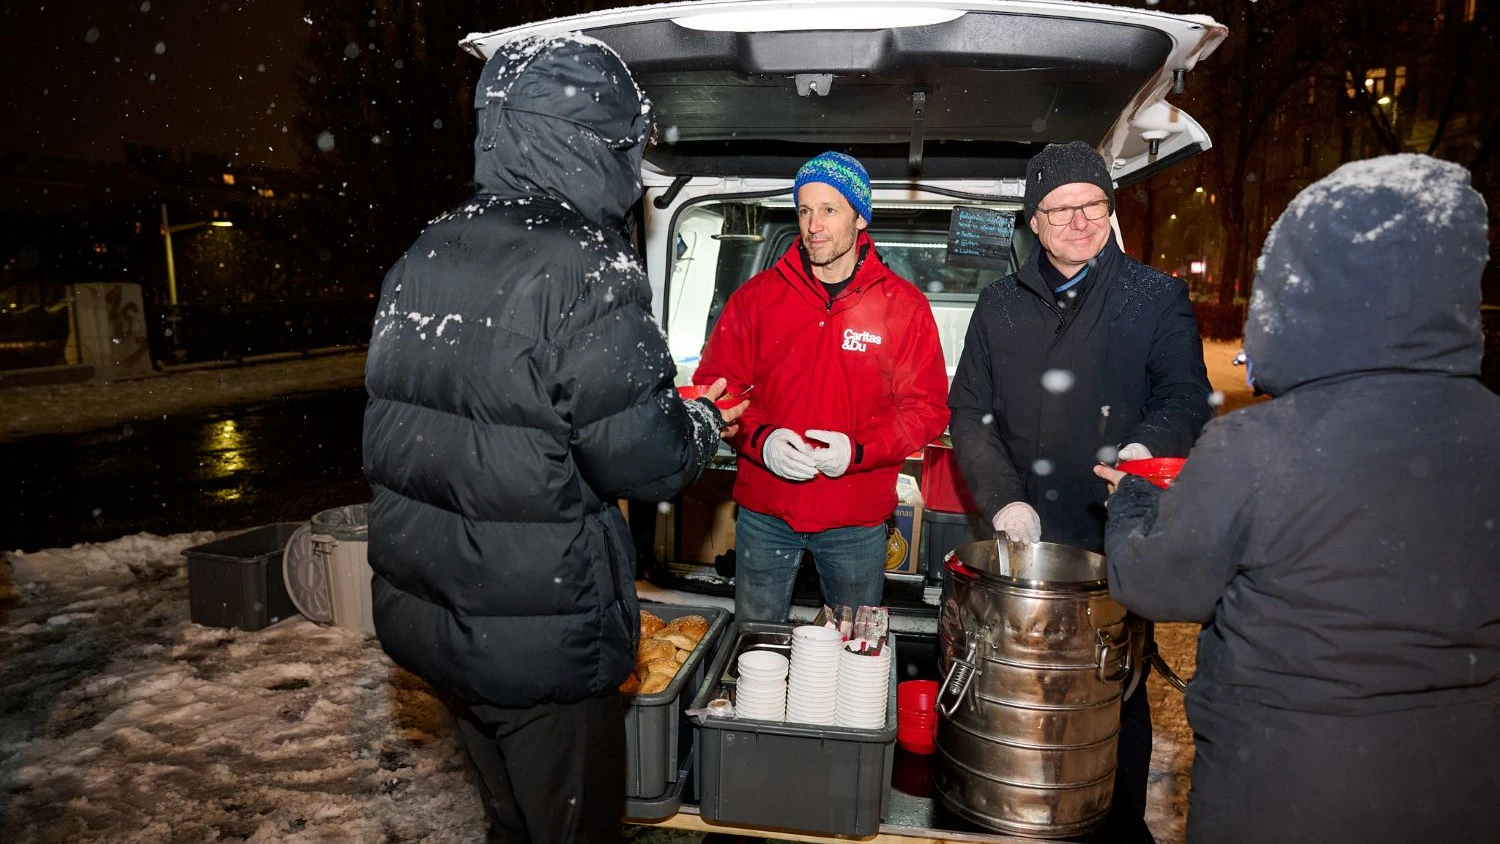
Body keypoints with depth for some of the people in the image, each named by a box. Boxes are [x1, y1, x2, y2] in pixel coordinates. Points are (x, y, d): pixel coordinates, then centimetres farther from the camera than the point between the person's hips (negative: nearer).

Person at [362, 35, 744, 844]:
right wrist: (705, 419, -1)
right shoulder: (583, 270, -21)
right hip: (540, 638, -7)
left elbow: (405, 423, 11)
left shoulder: (423, 257, 4)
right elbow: (644, 463, -23)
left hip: (422, 615, 8)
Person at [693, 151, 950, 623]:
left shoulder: (903, 305, -2)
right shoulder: (756, 296, 1)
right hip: (764, 515, 1)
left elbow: (927, 408, -3)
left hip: (857, 521, 0)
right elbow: (714, 386, 2)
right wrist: (761, 438, -16)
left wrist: (858, 450, -18)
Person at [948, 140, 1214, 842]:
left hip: (1119, 536, -1)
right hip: (1020, 534, 2)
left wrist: (1148, 444, -22)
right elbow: (969, 413, 7)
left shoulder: (1157, 297, 5)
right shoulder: (1000, 304, 10)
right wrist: (1002, 498, -7)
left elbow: (1185, 396, 1)